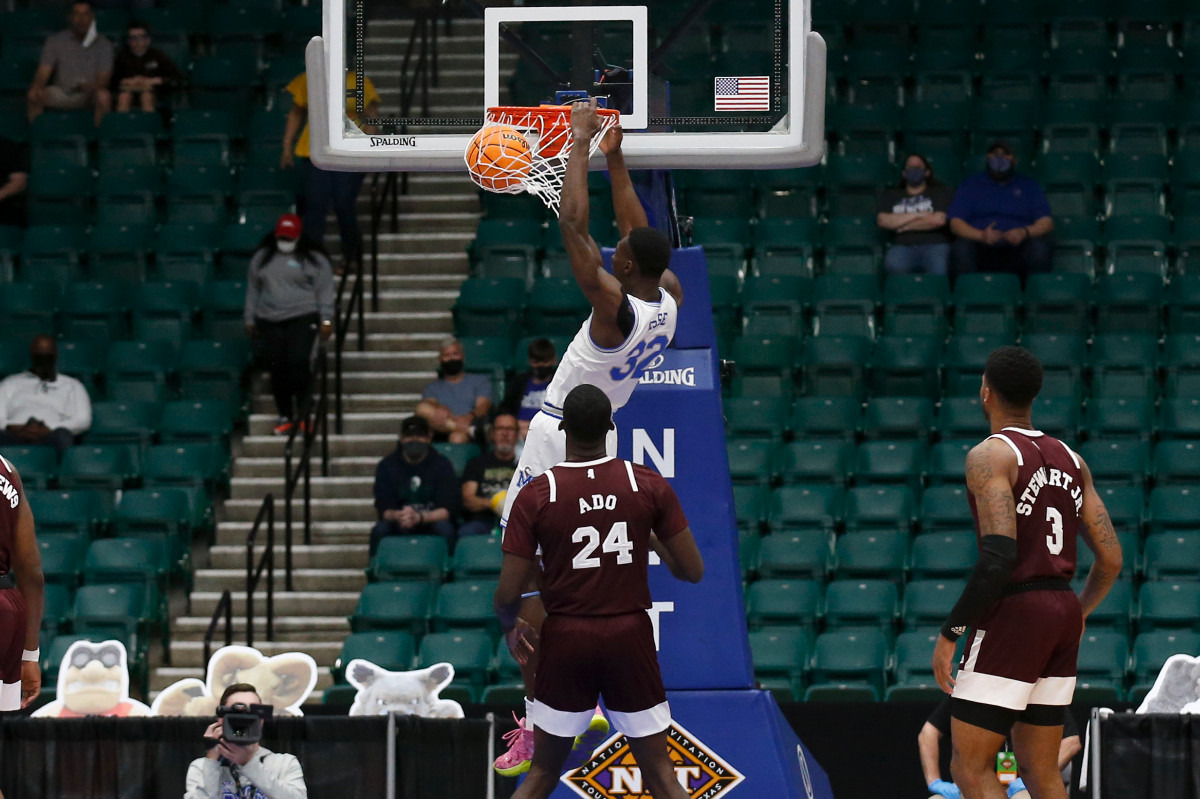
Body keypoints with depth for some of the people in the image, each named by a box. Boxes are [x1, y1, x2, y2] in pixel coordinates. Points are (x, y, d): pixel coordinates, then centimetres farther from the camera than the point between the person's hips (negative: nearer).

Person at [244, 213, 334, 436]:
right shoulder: (262, 257, 13)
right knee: (277, 367, -1)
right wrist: (250, 319, 16)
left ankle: (302, 414, -7)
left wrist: (326, 320, -5)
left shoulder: (313, 259, 3)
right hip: (270, 321, 3)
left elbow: (325, 290, 2)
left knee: (298, 363, -16)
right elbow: (253, 290, 19)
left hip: (302, 319, -3)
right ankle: (284, 416, 7)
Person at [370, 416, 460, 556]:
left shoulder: (441, 464, -1)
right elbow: (383, 509, -5)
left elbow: (447, 510, -9)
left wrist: (419, 518, -28)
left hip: (431, 524, -1)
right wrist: (397, 516, -30)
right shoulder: (387, 466, 2)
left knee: (444, 528, -33)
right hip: (399, 528, 1)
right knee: (379, 530, -29)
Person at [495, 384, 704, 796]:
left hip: (565, 641, 0)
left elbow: (507, 595, -8)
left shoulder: (535, 496, -9)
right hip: (630, 638, 0)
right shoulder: (649, 486, -7)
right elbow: (693, 571, -2)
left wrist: (511, 627, 15)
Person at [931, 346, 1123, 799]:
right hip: (1062, 611, 8)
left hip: (1012, 612, -8)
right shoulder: (1069, 460, 13)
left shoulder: (991, 455, -10)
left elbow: (998, 557, -21)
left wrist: (950, 633, -16)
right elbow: (1111, 559, 12)